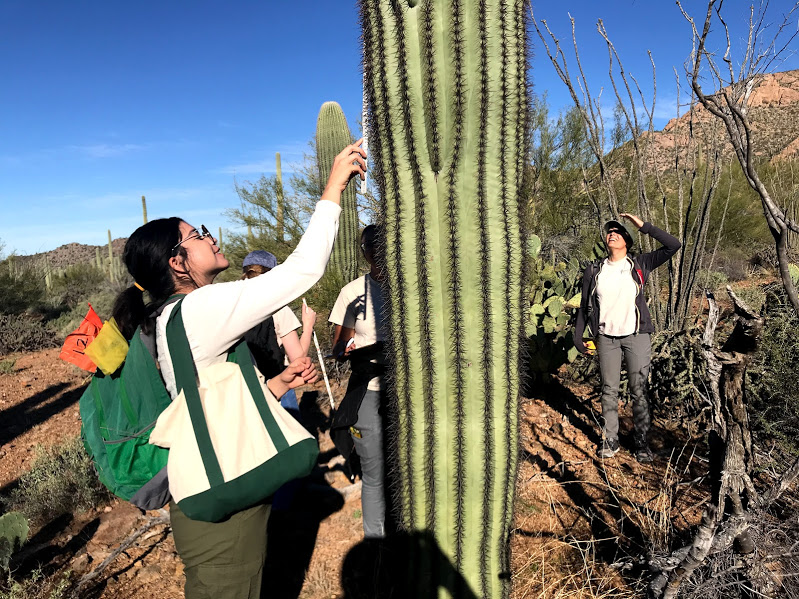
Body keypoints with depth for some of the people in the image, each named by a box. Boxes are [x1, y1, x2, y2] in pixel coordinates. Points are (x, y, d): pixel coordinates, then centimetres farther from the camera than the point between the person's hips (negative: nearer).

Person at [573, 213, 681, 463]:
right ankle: (610, 439, 21)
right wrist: (578, 336, 6)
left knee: (639, 390, 4)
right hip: (607, 338, 1)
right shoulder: (594, 270, 5)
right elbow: (585, 306, 10)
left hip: (636, 336, -1)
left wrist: (643, 226, -12)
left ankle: (642, 442, 18)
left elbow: (673, 245, -8)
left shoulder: (639, 264, 1)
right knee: (609, 390, 8)